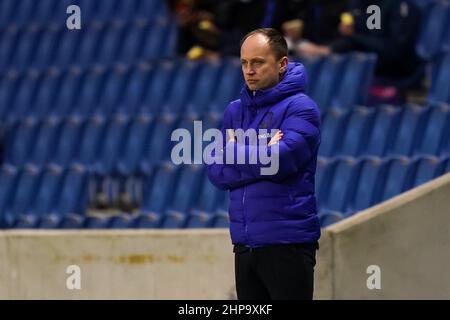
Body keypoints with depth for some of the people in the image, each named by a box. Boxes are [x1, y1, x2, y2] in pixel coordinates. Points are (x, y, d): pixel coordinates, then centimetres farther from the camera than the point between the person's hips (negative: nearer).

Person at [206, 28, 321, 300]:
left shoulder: (300, 107, -7)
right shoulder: (235, 111, 12)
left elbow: (280, 161, -20)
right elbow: (216, 172, 4)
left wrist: (234, 150, -3)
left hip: (287, 243, -7)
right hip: (244, 243, 7)